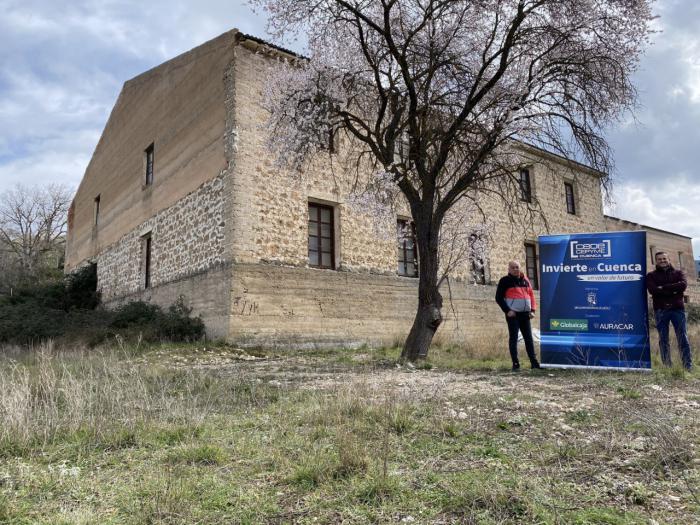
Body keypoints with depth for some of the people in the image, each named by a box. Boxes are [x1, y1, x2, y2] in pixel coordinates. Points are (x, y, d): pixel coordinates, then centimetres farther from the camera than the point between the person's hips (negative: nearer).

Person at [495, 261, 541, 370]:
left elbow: (531, 295, 18)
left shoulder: (525, 280, 15)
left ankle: (534, 362, 11)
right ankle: (515, 363, 0)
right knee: (513, 338, -3)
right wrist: (507, 310, -12)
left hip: (525, 314, 5)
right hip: (512, 314, -5)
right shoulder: (505, 281, -1)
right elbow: (499, 298, -4)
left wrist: (532, 310, 6)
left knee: (529, 338, 6)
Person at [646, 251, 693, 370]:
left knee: (683, 338, -1)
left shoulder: (678, 273, 15)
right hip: (660, 310, 0)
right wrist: (673, 290, -9)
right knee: (663, 340, 2)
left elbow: (683, 285, -6)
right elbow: (652, 289, -7)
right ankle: (667, 367, 6)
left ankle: (688, 367, 3)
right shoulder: (651, 275, 11)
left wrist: (663, 288, -9)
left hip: (677, 309, 0)